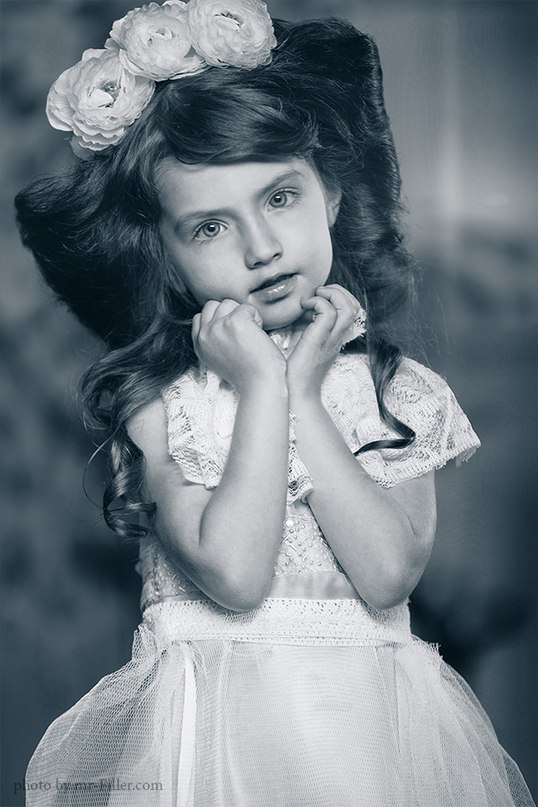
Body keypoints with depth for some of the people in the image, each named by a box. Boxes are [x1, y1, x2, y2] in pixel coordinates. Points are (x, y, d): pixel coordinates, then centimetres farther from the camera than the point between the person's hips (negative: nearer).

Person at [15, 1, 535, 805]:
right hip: (211, 731, -2)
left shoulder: (401, 392, 0)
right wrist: (264, 387, -14)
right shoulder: (156, 400, -6)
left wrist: (303, 393, -12)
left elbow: (388, 574, -13)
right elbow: (233, 575, -18)